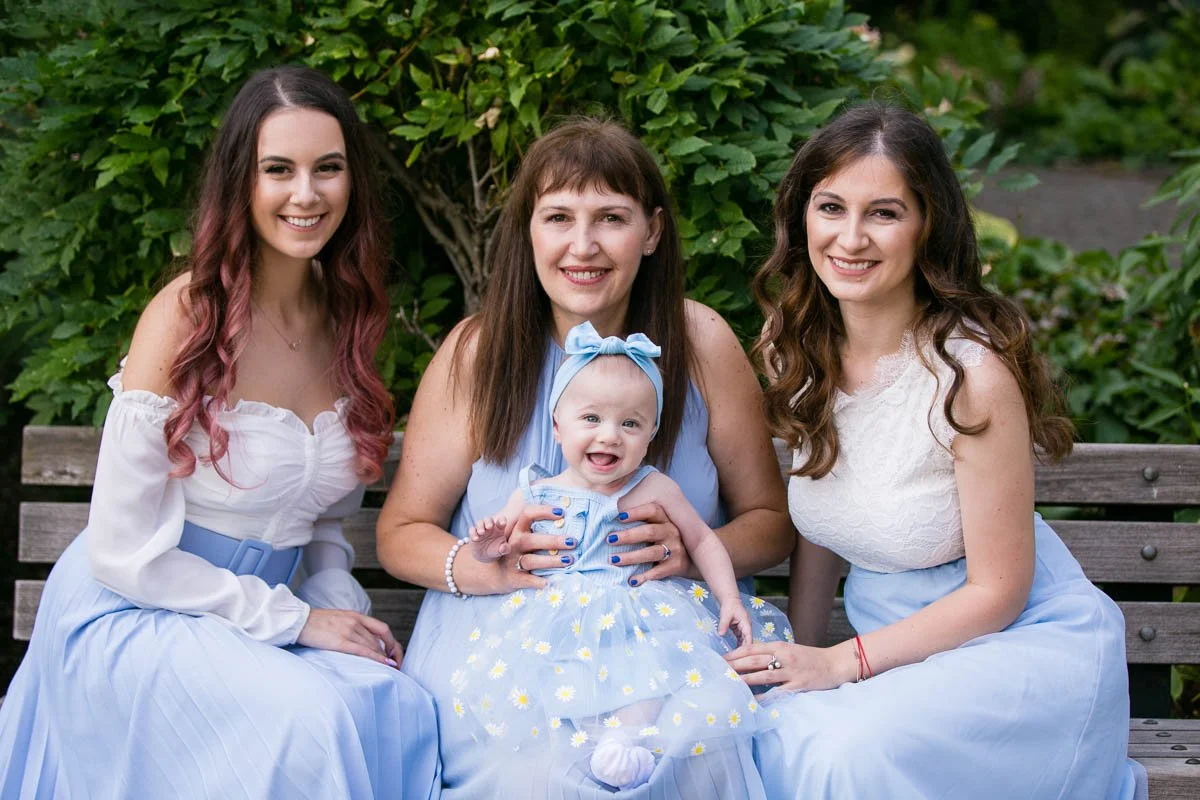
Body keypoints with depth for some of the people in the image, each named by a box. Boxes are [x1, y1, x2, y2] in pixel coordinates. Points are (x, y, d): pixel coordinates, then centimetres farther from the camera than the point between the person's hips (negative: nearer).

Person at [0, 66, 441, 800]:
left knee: (404, 711, -21)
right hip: (133, 612, -6)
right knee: (307, 721, -31)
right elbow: (125, 551, -15)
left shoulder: (351, 322, 4)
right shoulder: (188, 318, -16)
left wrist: (344, 610, -6)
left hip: (258, 615, 6)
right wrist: (294, 620, -14)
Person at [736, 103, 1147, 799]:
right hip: (898, 647, 5)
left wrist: (841, 663, -16)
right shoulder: (793, 349, -1)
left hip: (1024, 643, -5)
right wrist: (799, 656, 2)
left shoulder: (972, 372, -21)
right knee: (766, 737, -23)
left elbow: (996, 592, -14)